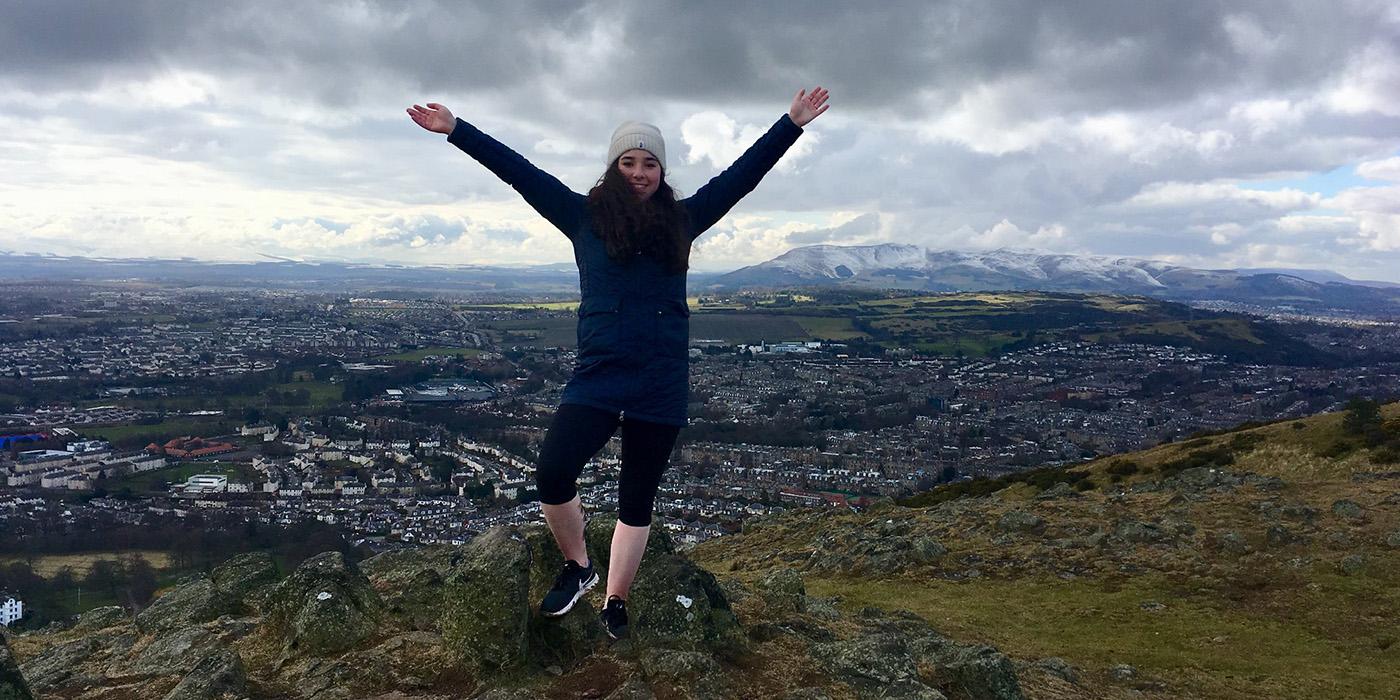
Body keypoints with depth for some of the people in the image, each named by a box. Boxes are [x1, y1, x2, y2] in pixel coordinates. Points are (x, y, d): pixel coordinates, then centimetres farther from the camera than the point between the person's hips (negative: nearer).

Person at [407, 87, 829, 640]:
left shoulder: (682, 220, 8)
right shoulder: (585, 216, 5)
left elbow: (742, 174, 11)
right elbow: (520, 172, 3)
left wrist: (792, 124, 11)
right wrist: (456, 130, 1)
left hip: (662, 385, 1)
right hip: (597, 375, -1)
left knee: (637, 498, 9)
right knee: (552, 473, -16)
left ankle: (615, 602, 26)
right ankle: (577, 567, 12)